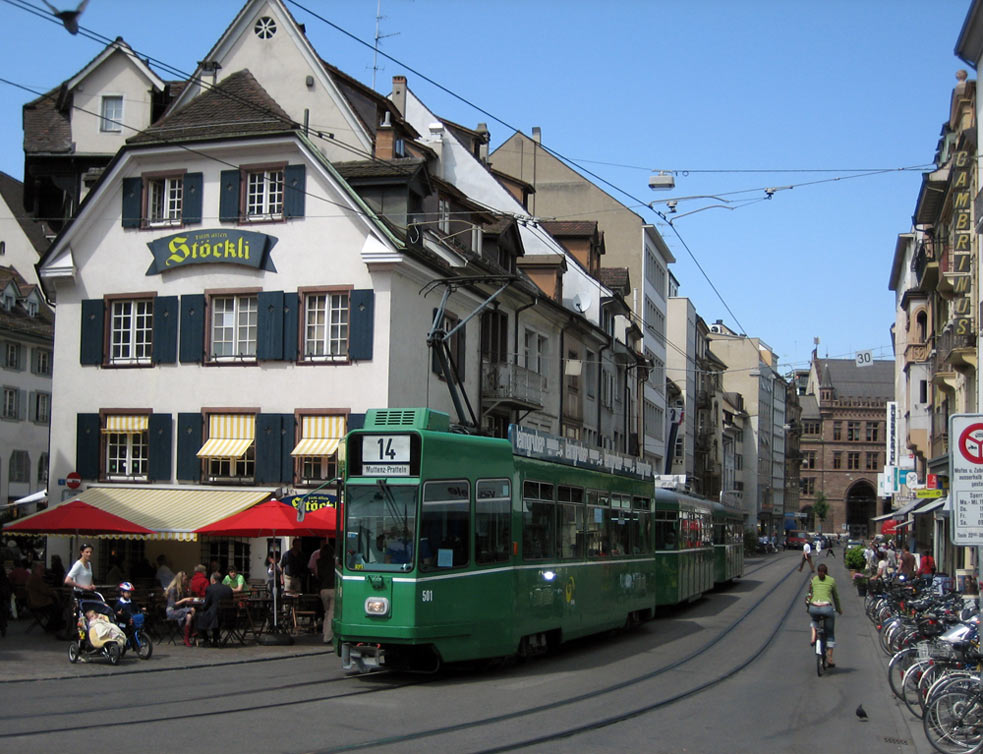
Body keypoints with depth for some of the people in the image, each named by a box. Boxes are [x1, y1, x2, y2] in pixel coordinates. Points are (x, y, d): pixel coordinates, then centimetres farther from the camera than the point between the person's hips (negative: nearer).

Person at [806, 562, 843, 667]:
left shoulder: (813, 579, 18)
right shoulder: (831, 580, 15)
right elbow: (836, 597, 22)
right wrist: (839, 609, 36)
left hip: (813, 607, 1)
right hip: (827, 607, -1)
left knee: (815, 620, 38)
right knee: (830, 634, 16)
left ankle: (813, 637, 14)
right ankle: (829, 658, 13)